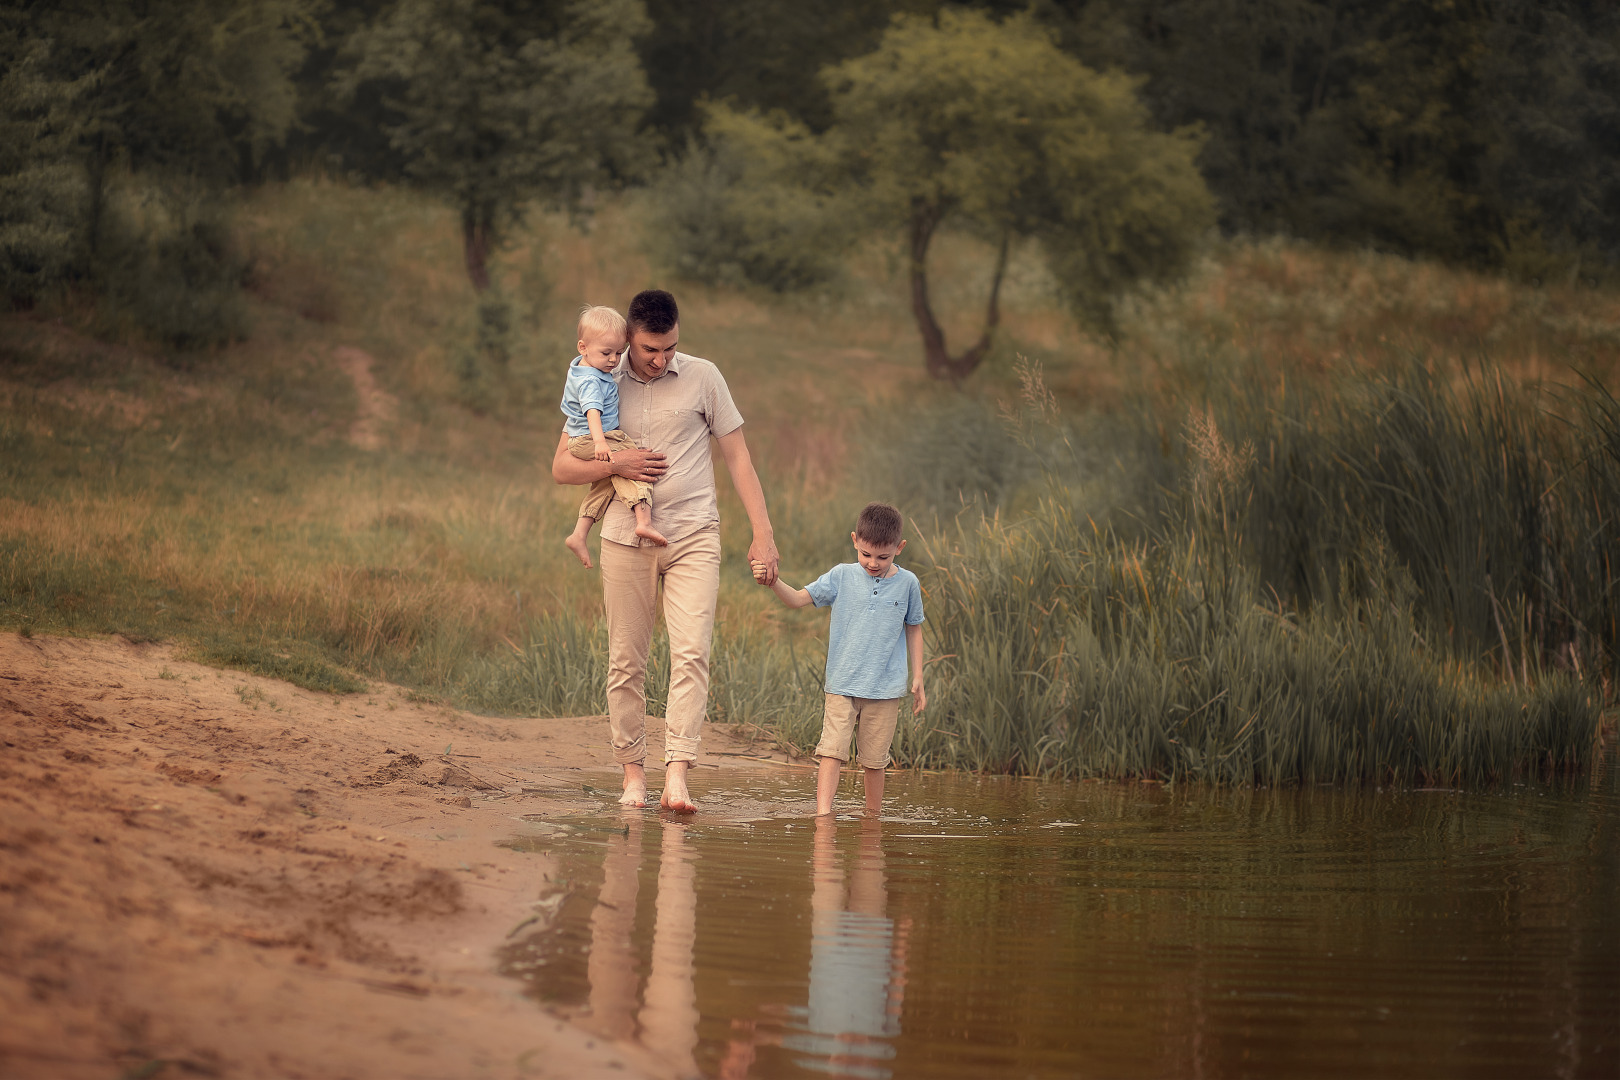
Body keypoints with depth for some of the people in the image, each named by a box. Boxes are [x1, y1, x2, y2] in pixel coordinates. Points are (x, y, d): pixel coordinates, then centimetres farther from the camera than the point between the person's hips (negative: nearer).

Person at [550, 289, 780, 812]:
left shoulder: (702, 378, 2)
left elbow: (737, 456, 6)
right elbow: (561, 467, 8)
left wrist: (763, 533, -1)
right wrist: (614, 464, -12)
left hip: (693, 536, -1)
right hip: (626, 538, 2)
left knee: (691, 653, -15)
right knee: (626, 661, 3)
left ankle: (676, 775, -21)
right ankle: (632, 772, 14)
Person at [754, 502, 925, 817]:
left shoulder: (907, 583, 3)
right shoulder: (842, 576, 0)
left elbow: (913, 630, 13)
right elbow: (798, 599, -1)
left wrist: (918, 679, 11)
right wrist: (773, 582, -21)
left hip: (885, 687, 0)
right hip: (842, 683, 0)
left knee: (874, 758, 6)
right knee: (832, 749, -13)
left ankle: (873, 813, 20)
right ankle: (823, 814, -19)